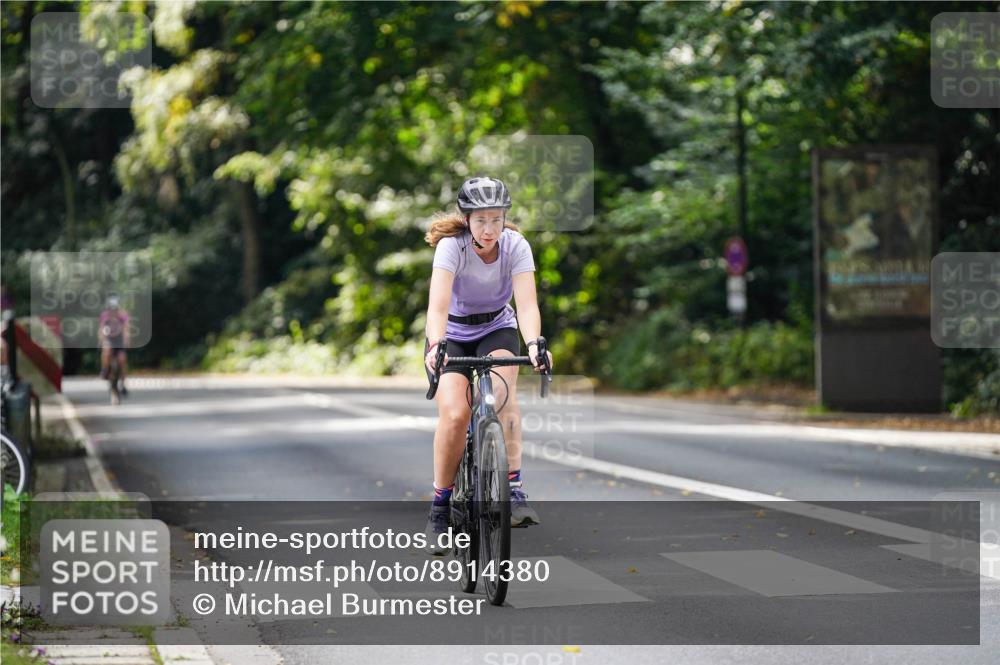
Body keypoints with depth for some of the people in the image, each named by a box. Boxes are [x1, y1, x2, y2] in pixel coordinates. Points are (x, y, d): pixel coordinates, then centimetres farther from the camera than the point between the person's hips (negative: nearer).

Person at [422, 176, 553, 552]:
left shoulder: (516, 246, -19)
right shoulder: (451, 246, -25)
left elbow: (527, 303, -29)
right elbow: (438, 305, -37)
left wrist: (533, 343, -48)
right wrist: (435, 347, -55)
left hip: (497, 330, 1)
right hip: (453, 336, -1)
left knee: (502, 389, -30)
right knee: (454, 415, -22)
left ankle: (514, 489, -27)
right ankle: (440, 505, -5)